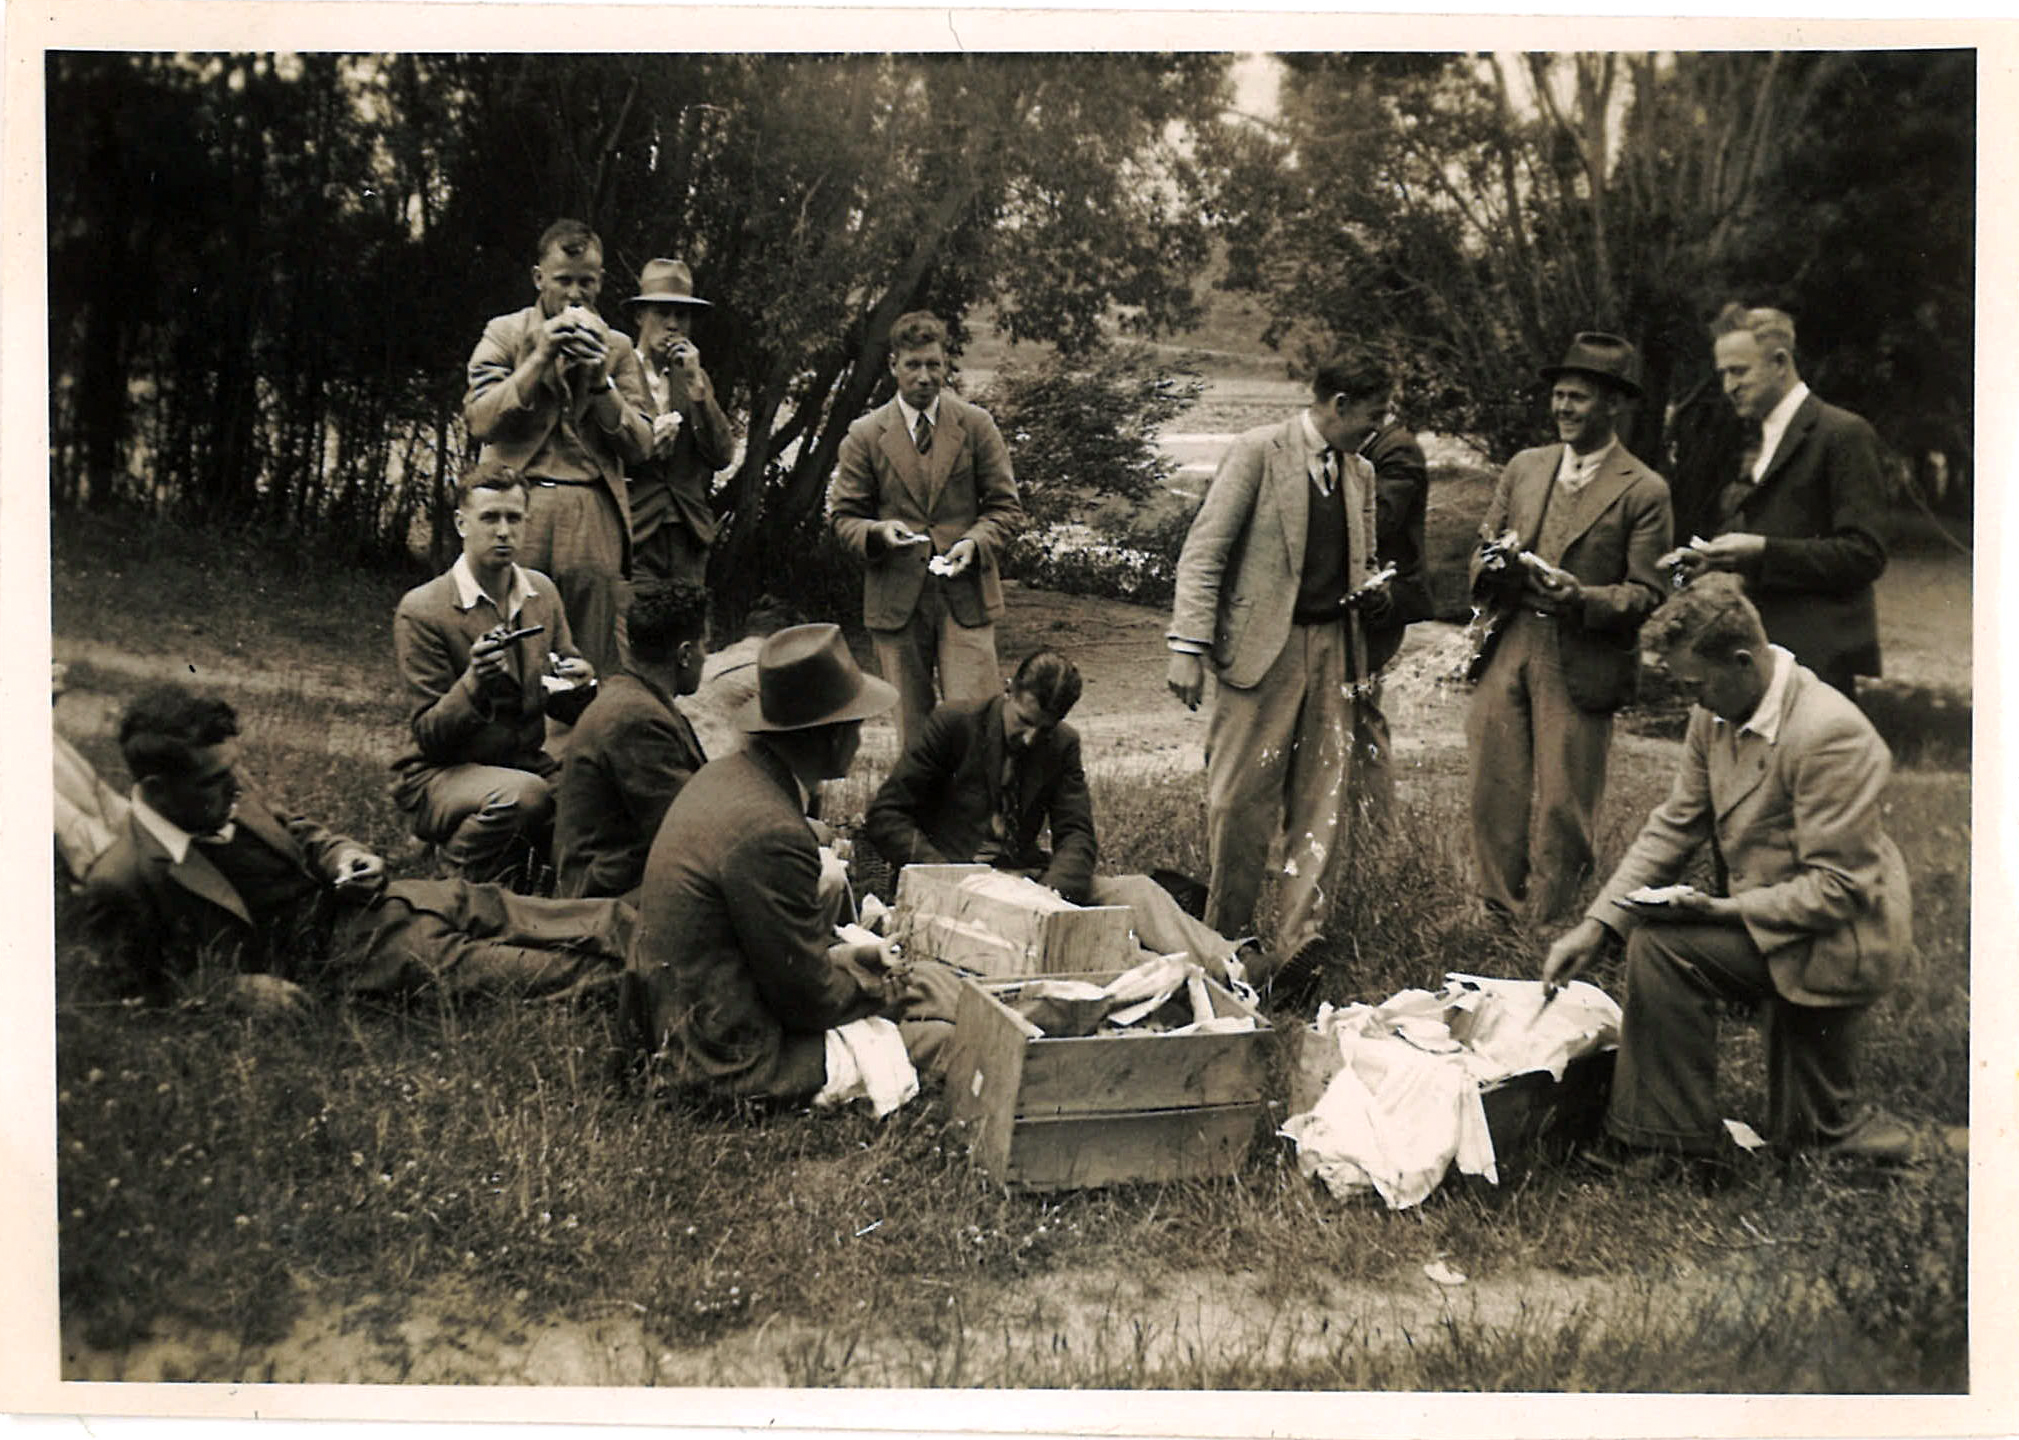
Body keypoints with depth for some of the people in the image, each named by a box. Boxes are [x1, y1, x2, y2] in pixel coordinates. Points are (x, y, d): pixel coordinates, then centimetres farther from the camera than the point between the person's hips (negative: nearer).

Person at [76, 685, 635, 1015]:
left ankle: (630, 928, -9)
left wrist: (341, 856, -1)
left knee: (481, 906, -9)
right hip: (321, 955, -6)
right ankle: (618, 978, -22)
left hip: (339, 896, 7)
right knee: (459, 961, -19)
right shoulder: (119, 883, -18)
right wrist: (237, 989, -19)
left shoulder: (227, 797, 0)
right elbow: (143, 980, -8)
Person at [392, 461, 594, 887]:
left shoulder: (543, 591, 5)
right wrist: (474, 681, -31)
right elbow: (428, 735, -12)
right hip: (440, 775, -5)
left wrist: (580, 677, -9)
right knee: (522, 795, -38)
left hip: (528, 765, 6)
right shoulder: (421, 610, -12)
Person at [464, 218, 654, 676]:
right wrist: (541, 356, -8)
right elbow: (479, 421, -3)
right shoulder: (505, 333, 11)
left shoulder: (617, 348, 15)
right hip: (518, 506, -1)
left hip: (594, 515, 2)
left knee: (598, 664, -2)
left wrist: (600, 380, -5)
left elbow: (640, 447, 8)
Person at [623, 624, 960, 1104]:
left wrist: (833, 955, 8)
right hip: (734, 1061, -10)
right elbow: (809, 1000, -20)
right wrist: (892, 992, -3)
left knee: (936, 976, 8)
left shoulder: (723, 777, 2)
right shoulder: (770, 832, -29)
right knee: (941, 1034, -11)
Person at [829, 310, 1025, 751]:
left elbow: (1006, 506, 8)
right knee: (912, 734, 6)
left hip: (965, 595, 0)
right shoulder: (865, 435, 6)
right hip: (896, 597, 1)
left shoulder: (975, 425, 7)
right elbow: (844, 517, 8)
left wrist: (975, 542, -12)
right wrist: (878, 531, -15)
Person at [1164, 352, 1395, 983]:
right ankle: (1222, 938, 12)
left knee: (1325, 799, -1)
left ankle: (1295, 938, 0)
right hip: (1264, 647, -6)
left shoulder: (1359, 473, 17)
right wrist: (1189, 647, -16)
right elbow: (1204, 554, -8)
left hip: (1334, 647, 6)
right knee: (1240, 800, -3)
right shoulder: (1258, 452, -4)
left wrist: (1372, 595, 4)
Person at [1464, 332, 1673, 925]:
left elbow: (1646, 593, -4)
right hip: (1506, 655, 4)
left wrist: (1582, 598, -21)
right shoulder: (1524, 467, 14)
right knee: (1493, 797, 5)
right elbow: (1482, 557, 16)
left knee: (1562, 809, 0)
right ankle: (1496, 925, 18)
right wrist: (1496, 569, -7)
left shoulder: (1643, 491, -1)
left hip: (1580, 667, -4)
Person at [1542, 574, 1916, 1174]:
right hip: (1786, 931, 9)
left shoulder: (1829, 734, -27)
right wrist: (1598, 924, -8)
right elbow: (1674, 826, 2)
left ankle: (1670, 1136, -11)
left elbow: (1837, 888, -25)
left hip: (1839, 939, -9)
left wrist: (1727, 910, -30)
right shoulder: (1716, 714, 0)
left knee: (1660, 942, -21)